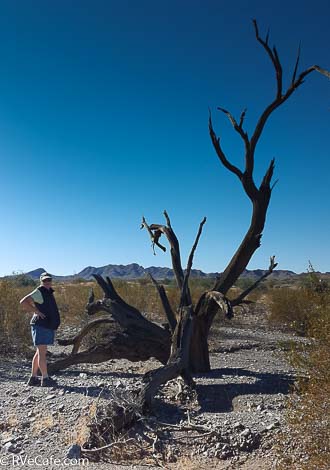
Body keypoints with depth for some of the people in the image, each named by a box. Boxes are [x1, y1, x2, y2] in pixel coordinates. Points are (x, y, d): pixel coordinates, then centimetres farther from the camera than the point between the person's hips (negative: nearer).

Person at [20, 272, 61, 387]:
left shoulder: (48, 292, 17)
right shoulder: (39, 292, -11)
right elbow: (23, 302, -21)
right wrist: (37, 312, -19)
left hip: (47, 327, 10)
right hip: (41, 326, -10)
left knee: (40, 352, 12)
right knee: (42, 352, -8)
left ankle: (33, 378, 20)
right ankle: (45, 379, -6)